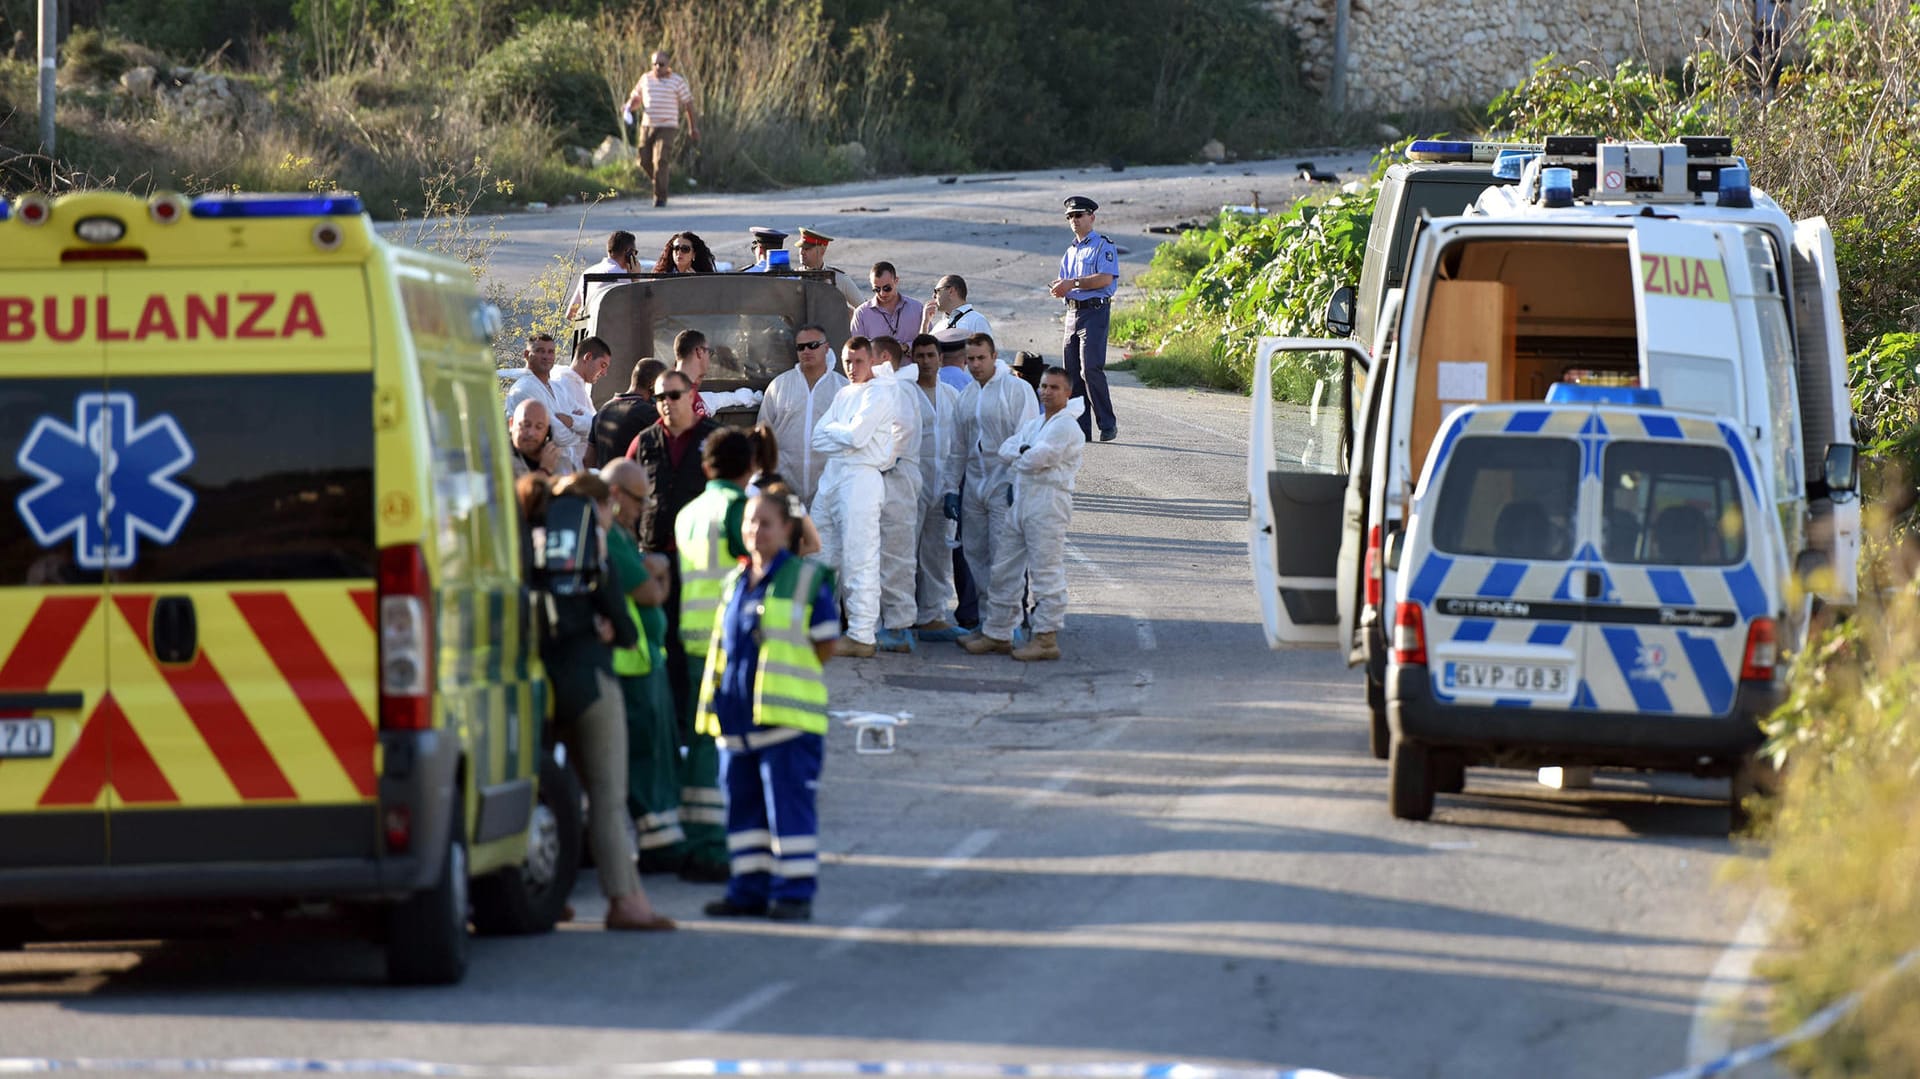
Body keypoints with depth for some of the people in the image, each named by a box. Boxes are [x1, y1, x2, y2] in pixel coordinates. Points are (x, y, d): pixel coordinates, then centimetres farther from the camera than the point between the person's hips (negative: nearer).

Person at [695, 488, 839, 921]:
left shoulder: (807, 580, -3)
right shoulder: (735, 584, 15)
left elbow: (825, 644, -1)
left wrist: (788, 676, 0)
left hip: (786, 717, -6)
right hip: (737, 715, 7)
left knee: (788, 802, -5)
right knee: (743, 803, 9)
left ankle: (795, 890, -2)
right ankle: (749, 889, 16)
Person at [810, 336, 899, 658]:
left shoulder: (879, 394, -4)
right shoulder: (843, 395, 19)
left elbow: (856, 436, -15)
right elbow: (818, 439, 11)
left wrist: (833, 429, 3)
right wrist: (844, 434, -6)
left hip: (860, 478, -9)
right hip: (831, 476, 9)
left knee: (859, 562, -9)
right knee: (821, 557, 10)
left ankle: (862, 636, -8)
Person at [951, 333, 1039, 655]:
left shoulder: (1016, 389, -6)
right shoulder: (966, 396, 15)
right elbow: (958, 447, 20)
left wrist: (1018, 482, -18)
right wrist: (950, 489, 14)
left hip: (1006, 484, -7)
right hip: (975, 485, 7)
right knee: (976, 555, 7)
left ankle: (999, 632, -8)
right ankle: (988, 625, 15)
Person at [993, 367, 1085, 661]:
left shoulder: (1066, 427, -9)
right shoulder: (1032, 424, 20)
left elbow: (1036, 459, -17)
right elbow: (1006, 449, 7)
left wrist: (1019, 458, 2)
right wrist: (1025, 454, -12)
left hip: (1049, 502, -9)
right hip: (1020, 501, 9)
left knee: (1046, 572, -6)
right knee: (1003, 570, 11)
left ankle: (1046, 638, -4)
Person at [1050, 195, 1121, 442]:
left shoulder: (1103, 246, -3)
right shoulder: (1071, 251, 21)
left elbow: (1105, 278, -16)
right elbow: (1064, 282, 21)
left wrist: (1073, 283, -17)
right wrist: (1059, 289, -3)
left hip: (1095, 311, -8)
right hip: (1073, 312, 8)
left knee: (1091, 369, -16)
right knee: (1072, 372, 4)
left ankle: (1107, 424, -10)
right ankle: (1080, 428, 7)